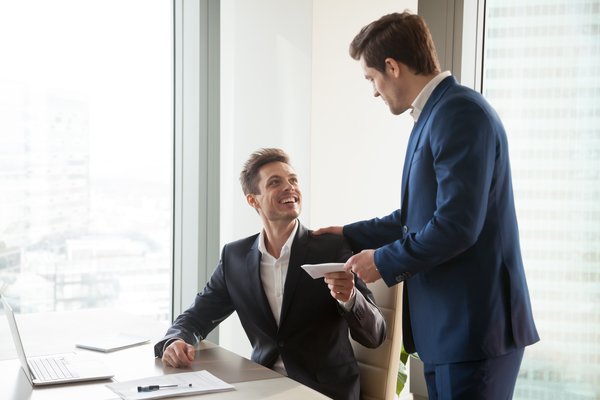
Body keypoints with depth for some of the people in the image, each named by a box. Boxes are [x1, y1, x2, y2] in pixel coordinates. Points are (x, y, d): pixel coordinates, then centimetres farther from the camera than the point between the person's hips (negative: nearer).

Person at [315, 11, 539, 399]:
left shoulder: (461, 112, -16)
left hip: (474, 327, -9)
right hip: (447, 325, 9)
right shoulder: (435, 115, 14)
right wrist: (351, 235, 25)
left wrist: (384, 262, -10)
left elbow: (456, 225, -23)